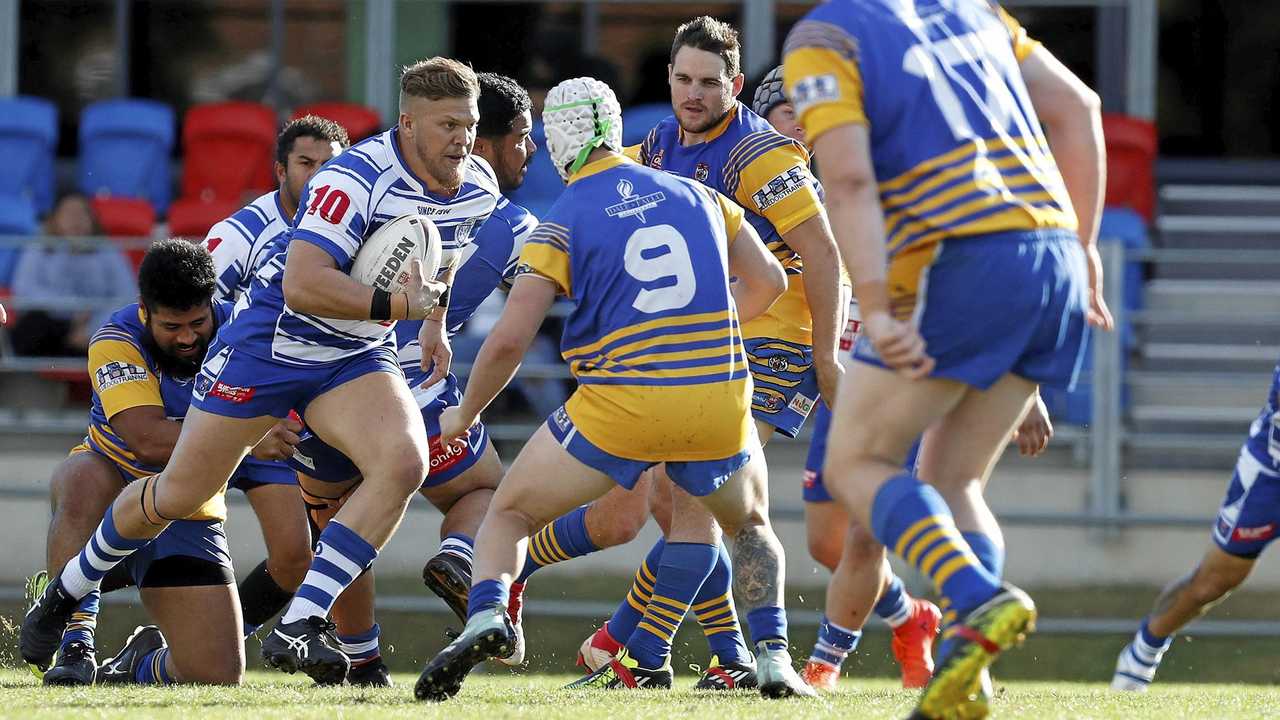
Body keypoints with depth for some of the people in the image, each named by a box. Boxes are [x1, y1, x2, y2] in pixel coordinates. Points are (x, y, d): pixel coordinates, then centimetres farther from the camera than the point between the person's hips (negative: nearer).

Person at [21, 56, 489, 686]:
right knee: (178, 495, 5)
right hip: (269, 343, -5)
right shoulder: (356, 179, -28)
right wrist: (396, 305, -38)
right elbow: (302, 285, -37)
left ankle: (296, 628, -22)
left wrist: (435, 321, 18)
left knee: (404, 463, -24)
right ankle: (65, 594, 32)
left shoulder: (478, 190, -3)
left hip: (356, 357, 6)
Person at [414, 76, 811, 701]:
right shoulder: (696, 196, 10)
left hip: (620, 405, -3)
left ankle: (486, 617, -15)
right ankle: (773, 657, 10)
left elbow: (510, 339, -6)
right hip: (718, 400, 3)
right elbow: (767, 280, 16)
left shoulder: (562, 224, -1)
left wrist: (463, 415, 9)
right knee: (750, 526, 30)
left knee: (509, 515, 14)